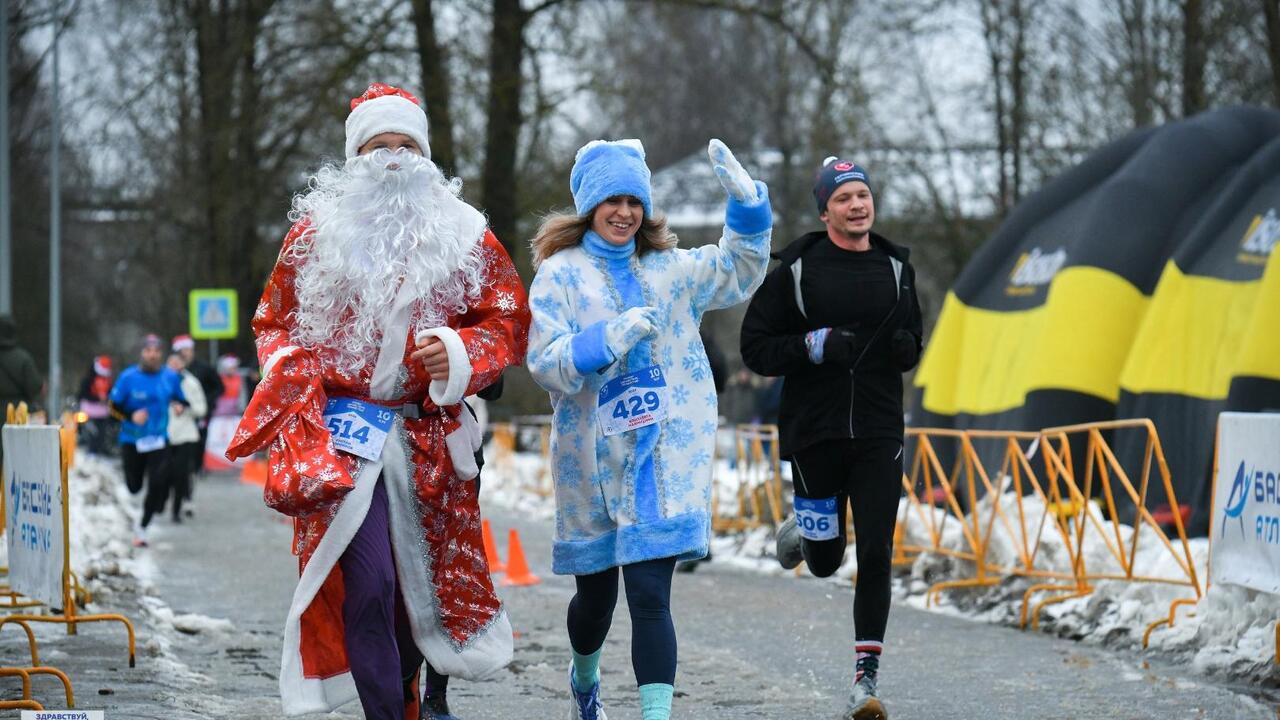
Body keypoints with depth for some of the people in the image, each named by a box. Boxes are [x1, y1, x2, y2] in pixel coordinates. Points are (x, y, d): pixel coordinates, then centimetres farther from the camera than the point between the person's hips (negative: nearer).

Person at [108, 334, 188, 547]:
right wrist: (131, 416, -23)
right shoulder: (128, 377, -10)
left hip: (158, 441, 1)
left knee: (158, 485, -12)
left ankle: (142, 528, 4)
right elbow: (113, 405, -5)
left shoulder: (171, 377, -2)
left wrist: (179, 406, -12)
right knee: (134, 486, 9)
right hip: (131, 441, -1)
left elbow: (181, 400, 12)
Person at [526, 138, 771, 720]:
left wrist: (746, 204, 4)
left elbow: (739, 273, 20)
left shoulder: (670, 269, 10)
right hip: (591, 460, -1)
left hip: (663, 457, 1)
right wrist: (609, 338, -26)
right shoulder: (560, 274, -2)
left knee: (650, 595, -12)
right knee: (596, 595, 16)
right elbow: (544, 361, -11)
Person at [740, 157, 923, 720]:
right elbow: (755, 349, -4)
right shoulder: (796, 269, -4)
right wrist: (813, 346, -19)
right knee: (825, 562, 7)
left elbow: (911, 344, 20)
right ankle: (799, 532, 44)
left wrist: (906, 348, -4)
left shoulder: (895, 267, 8)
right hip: (815, 433, -2)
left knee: (875, 556, -7)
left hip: (879, 435, 2)